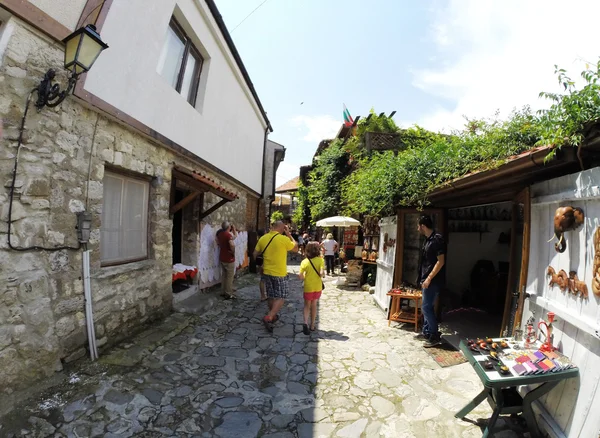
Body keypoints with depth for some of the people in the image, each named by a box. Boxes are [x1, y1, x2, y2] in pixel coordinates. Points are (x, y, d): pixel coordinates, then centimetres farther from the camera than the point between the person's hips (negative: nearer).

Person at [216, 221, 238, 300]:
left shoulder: (219, 233, 6)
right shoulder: (228, 234, -21)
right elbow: (232, 245, -34)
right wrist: (233, 252, -19)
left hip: (222, 258, 8)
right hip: (229, 258, -8)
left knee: (224, 275, 17)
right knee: (230, 277, 0)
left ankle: (223, 292, 25)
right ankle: (229, 294, 5)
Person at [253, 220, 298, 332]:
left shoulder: (263, 238, -1)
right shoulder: (284, 239, -15)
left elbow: (255, 254, 5)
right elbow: (296, 247, 1)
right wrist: (289, 234, 5)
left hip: (267, 272, 6)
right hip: (280, 273, -5)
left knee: (270, 296, 19)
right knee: (281, 297, 6)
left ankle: (273, 316, 34)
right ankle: (268, 317, -6)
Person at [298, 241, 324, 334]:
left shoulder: (304, 262, -9)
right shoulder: (320, 260, -11)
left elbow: (301, 277, -10)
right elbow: (321, 273, -21)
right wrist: (323, 274, 2)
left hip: (308, 287, -1)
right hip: (318, 287, 1)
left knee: (307, 305, 14)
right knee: (314, 305, 18)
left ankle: (305, 323, -9)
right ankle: (312, 326, 25)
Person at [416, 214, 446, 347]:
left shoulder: (437, 239, -18)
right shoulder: (428, 239, 12)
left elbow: (441, 262, -21)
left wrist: (429, 279, -21)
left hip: (433, 280, -10)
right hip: (427, 279, 10)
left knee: (426, 307, -5)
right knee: (427, 306, 15)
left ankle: (435, 336, 7)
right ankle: (426, 332, 26)